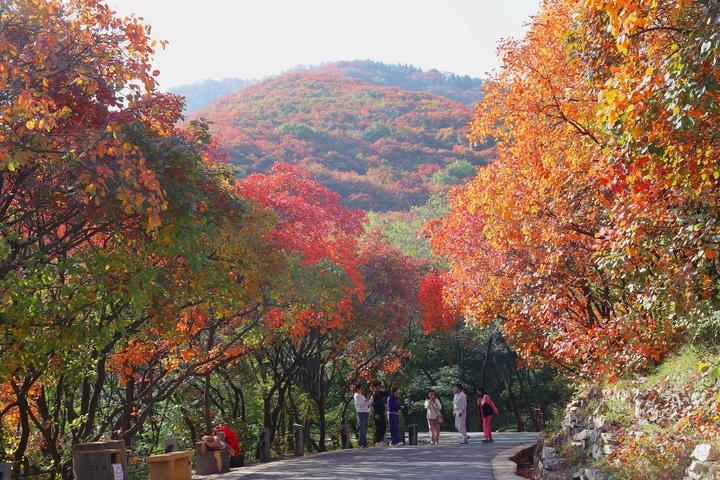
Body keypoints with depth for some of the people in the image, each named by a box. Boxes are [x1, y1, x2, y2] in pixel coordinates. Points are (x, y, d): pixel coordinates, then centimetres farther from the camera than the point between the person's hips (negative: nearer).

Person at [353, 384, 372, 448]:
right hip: (361, 413, -9)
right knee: (361, 429, -11)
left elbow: (367, 404, 21)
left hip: (365, 413, 9)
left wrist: (371, 399, 11)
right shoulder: (356, 396, -4)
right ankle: (360, 444, -11)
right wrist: (366, 400, -19)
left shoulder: (362, 395, 21)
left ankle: (364, 443, 11)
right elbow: (360, 404, -15)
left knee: (365, 429, 8)